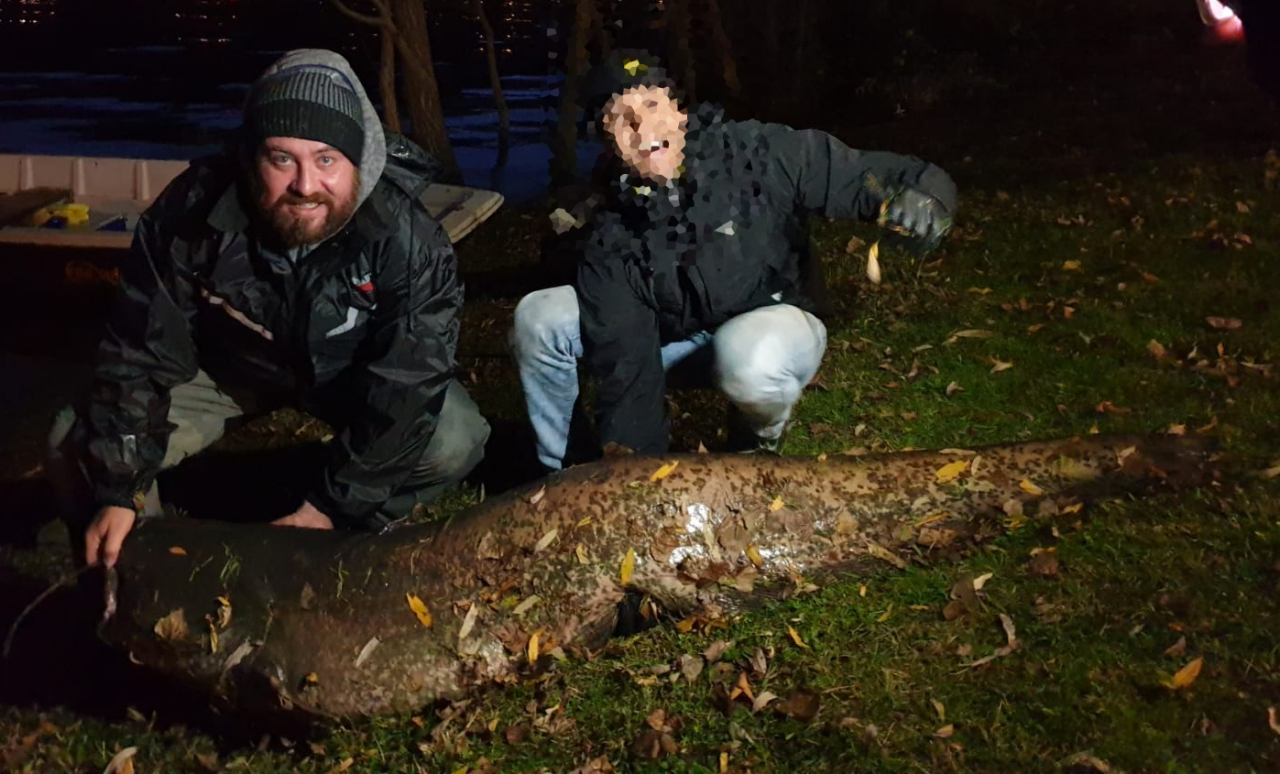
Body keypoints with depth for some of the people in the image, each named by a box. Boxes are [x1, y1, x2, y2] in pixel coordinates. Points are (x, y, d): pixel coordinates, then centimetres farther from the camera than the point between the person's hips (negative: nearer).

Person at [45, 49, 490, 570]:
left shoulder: (409, 242, -34)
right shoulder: (189, 213, -29)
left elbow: (404, 390, -30)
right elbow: (142, 351, -20)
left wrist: (335, 507, -29)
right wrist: (117, 490, -23)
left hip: (352, 374, -1)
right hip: (226, 363, 1)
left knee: (453, 443, -28)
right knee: (76, 449, -16)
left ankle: (362, 529, 1)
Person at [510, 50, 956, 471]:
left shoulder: (759, 154, -22)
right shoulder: (609, 235, -17)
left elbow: (867, 176, -19)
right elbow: (625, 368, -19)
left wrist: (922, 194, -43)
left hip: (771, 327, -2)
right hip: (669, 339, 3)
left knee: (750, 357, -41)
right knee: (540, 319, -17)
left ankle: (759, 443, -4)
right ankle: (565, 471, 4)